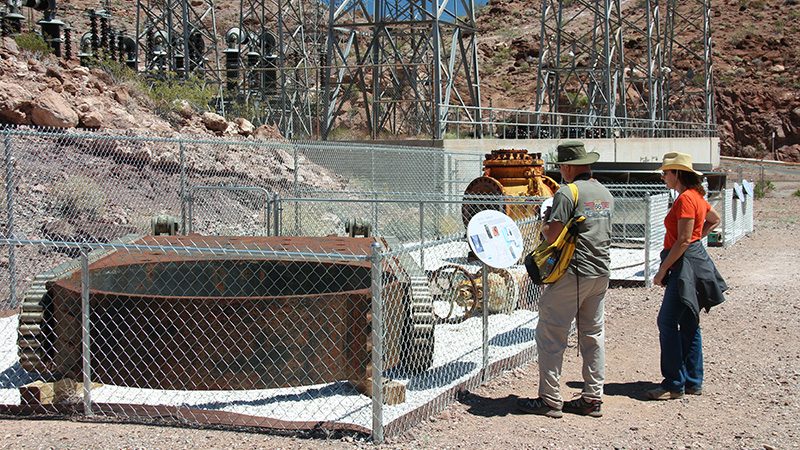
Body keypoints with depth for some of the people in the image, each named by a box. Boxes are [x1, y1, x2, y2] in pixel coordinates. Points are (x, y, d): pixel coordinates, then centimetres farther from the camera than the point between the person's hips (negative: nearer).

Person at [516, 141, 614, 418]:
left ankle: (549, 400, 0)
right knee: (593, 335, 13)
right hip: (601, 272, 8)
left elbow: (553, 236, -17)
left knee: (550, 335, -1)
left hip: (573, 273, -8)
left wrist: (544, 227, 5)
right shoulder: (605, 193, 13)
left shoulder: (567, 193, -13)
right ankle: (593, 399, 16)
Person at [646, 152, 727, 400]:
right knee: (688, 324, 13)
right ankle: (693, 382, 19)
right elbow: (714, 220, 31)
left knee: (667, 322, -9)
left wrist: (662, 270, -16)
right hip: (695, 260, 10)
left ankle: (674, 384, -7)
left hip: (685, 265, -10)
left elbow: (683, 241, -20)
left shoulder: (685, 198, -17)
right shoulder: (696, 195, 13)